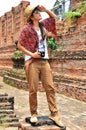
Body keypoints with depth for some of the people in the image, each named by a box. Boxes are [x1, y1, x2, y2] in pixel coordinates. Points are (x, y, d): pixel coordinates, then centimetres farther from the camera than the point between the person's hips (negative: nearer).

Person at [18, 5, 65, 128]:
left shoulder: (43, 25, 13)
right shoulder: (27, 29, -3)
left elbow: (54, 17, 25)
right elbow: (20, 45, -3)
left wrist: (45, 9, 9)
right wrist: (31, 54, -13)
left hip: (44, 61, 5)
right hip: (32, 62, -5)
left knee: (50, 88, -1)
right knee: (33, 90, -1)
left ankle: (54, 114, 3)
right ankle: (34, 114, 14)